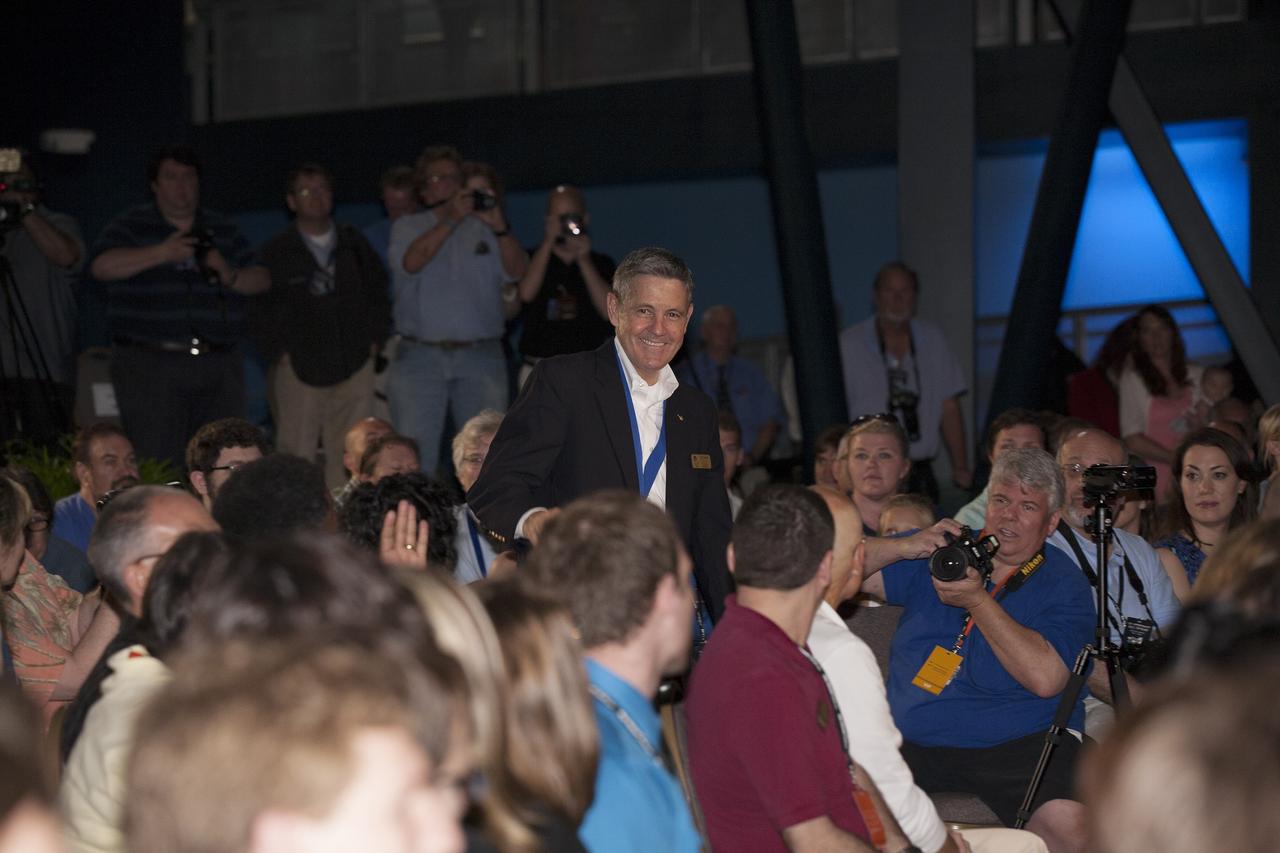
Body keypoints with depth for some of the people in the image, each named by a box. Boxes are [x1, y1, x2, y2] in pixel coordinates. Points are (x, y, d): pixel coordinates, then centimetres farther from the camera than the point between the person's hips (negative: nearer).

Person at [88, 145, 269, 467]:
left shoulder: (222, 230, 18)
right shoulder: (130, 226, 6)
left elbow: (261, 280, 12)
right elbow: (102, 266, -12)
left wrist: (229, 274, -9)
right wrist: (160, 253, -21)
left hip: (219, 365, 4)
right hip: (150, 365, -4)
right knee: (158, 468, -9)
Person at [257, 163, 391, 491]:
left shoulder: (356, 245, 15)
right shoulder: (277, 252, 6)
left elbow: (378, 294, 19)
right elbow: (263, 308, 5)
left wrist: (375, 339, 9)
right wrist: (276, 352, -4)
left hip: (354, 368, 3)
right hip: (298, 370, -2)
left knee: (350, 459, -2)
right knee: (296, 457, -7)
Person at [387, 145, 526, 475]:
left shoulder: (483, 228, 11)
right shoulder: (408, 227, 11)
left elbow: (516, 270, -1)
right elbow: (411, 262, -9)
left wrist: (500, 227, -17)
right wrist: (451, 219, -17)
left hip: (480, 358, 1)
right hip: (420, 358, -1)